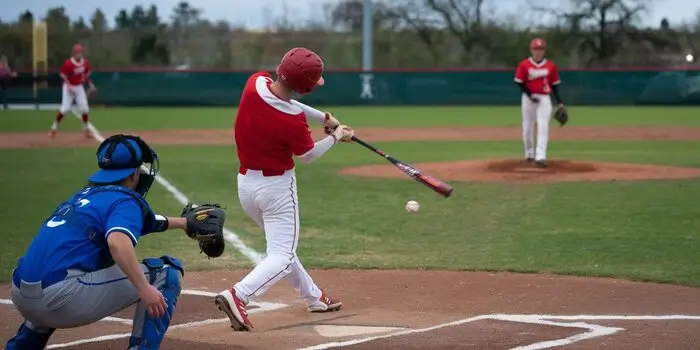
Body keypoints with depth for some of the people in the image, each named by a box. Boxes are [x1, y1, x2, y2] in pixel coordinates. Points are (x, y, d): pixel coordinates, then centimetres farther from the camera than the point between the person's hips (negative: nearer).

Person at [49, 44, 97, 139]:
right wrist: (69, 87, -26)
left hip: (80, 87, 5)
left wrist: (91, 85, 5)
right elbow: (64, 76, -15)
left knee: (84, 108, 3)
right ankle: (54, 128, 1)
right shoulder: (68, 64, -19)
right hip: (69, 87, -5)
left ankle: (86, 129, 16)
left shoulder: (85, 63, -2)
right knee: (65, 108, -10)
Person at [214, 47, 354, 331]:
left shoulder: (255, 82, -11)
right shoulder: (293, 121, -26)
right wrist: (336, 137, 11)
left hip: (245, 182, 8)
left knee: (281, 244, 23)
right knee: (282, 257, -2)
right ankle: (237, 296, -24)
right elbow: (307, 156, -5)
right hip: (277, 186, -8)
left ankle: (314, 297, 37)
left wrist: (323, 118, 10)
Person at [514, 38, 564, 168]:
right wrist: (530, 95, -15)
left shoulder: (550, 66, 3)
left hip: (544, 98, 0)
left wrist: (559, 102, 3)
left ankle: (540, 157, -17)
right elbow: (520, 83, -3)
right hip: (528, 98, 0)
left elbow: (555, 85, 9)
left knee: (543, 128, -11)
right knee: (528, 128, 7)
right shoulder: (524, 64, -2)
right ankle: (529, 154, 24)